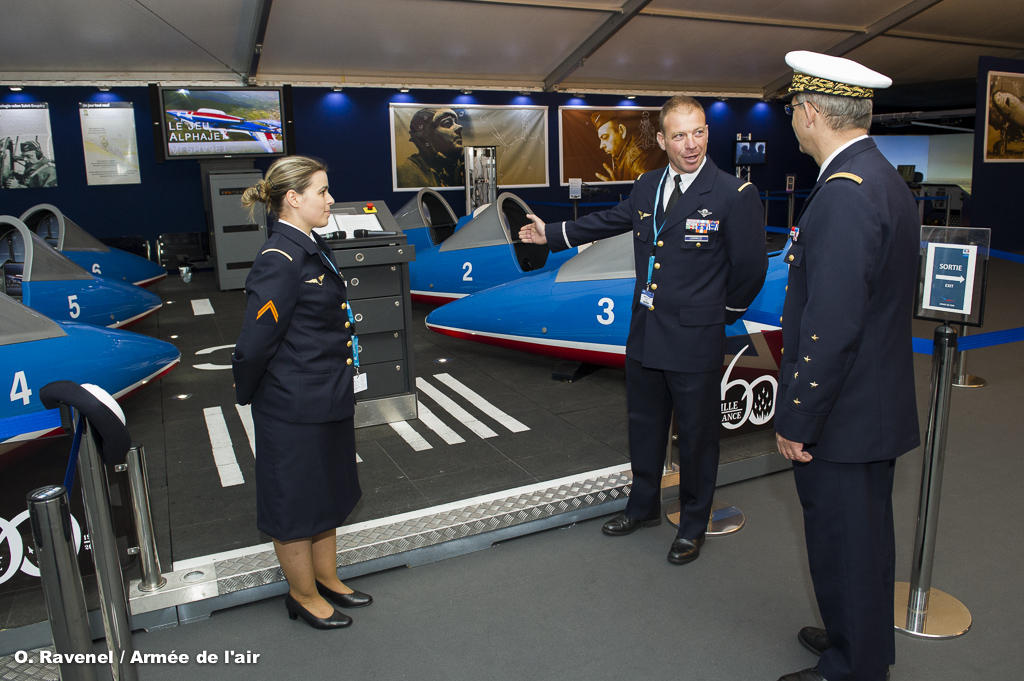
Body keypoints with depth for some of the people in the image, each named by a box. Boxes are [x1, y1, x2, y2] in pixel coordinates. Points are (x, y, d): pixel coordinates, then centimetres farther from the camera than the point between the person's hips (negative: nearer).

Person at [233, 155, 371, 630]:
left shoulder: (312, 250, 8)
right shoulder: (279, 261, -22)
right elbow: (255, 342, -22)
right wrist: (247, 395, -7)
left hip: (327, 400, 9)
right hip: (294, 408, -9)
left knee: (327, 494, 22)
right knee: (297, 501, 10)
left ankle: (326, 578, 41)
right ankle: (303, 595, 30)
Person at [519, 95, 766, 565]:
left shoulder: (735, 195, -13)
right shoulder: (647, 187, 6)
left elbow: (750, 268, -8)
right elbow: (607, 221, 21)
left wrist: (723, 314, 2)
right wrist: (552, 234, 29)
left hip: (695, 342, -6)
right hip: (645, 336, 6)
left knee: (696, 436, 9)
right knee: (644, 425, 20)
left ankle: (693, 525, 29)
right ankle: (644, 506, 41)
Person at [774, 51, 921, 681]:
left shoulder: (845, 193, -24)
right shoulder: (885, 180, 9)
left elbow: (831, 327, -28)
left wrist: (798, 420, -19)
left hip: (844, 417, -10)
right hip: (876, 406, 10)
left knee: (845, 546, 7)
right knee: (865, 535, 24)